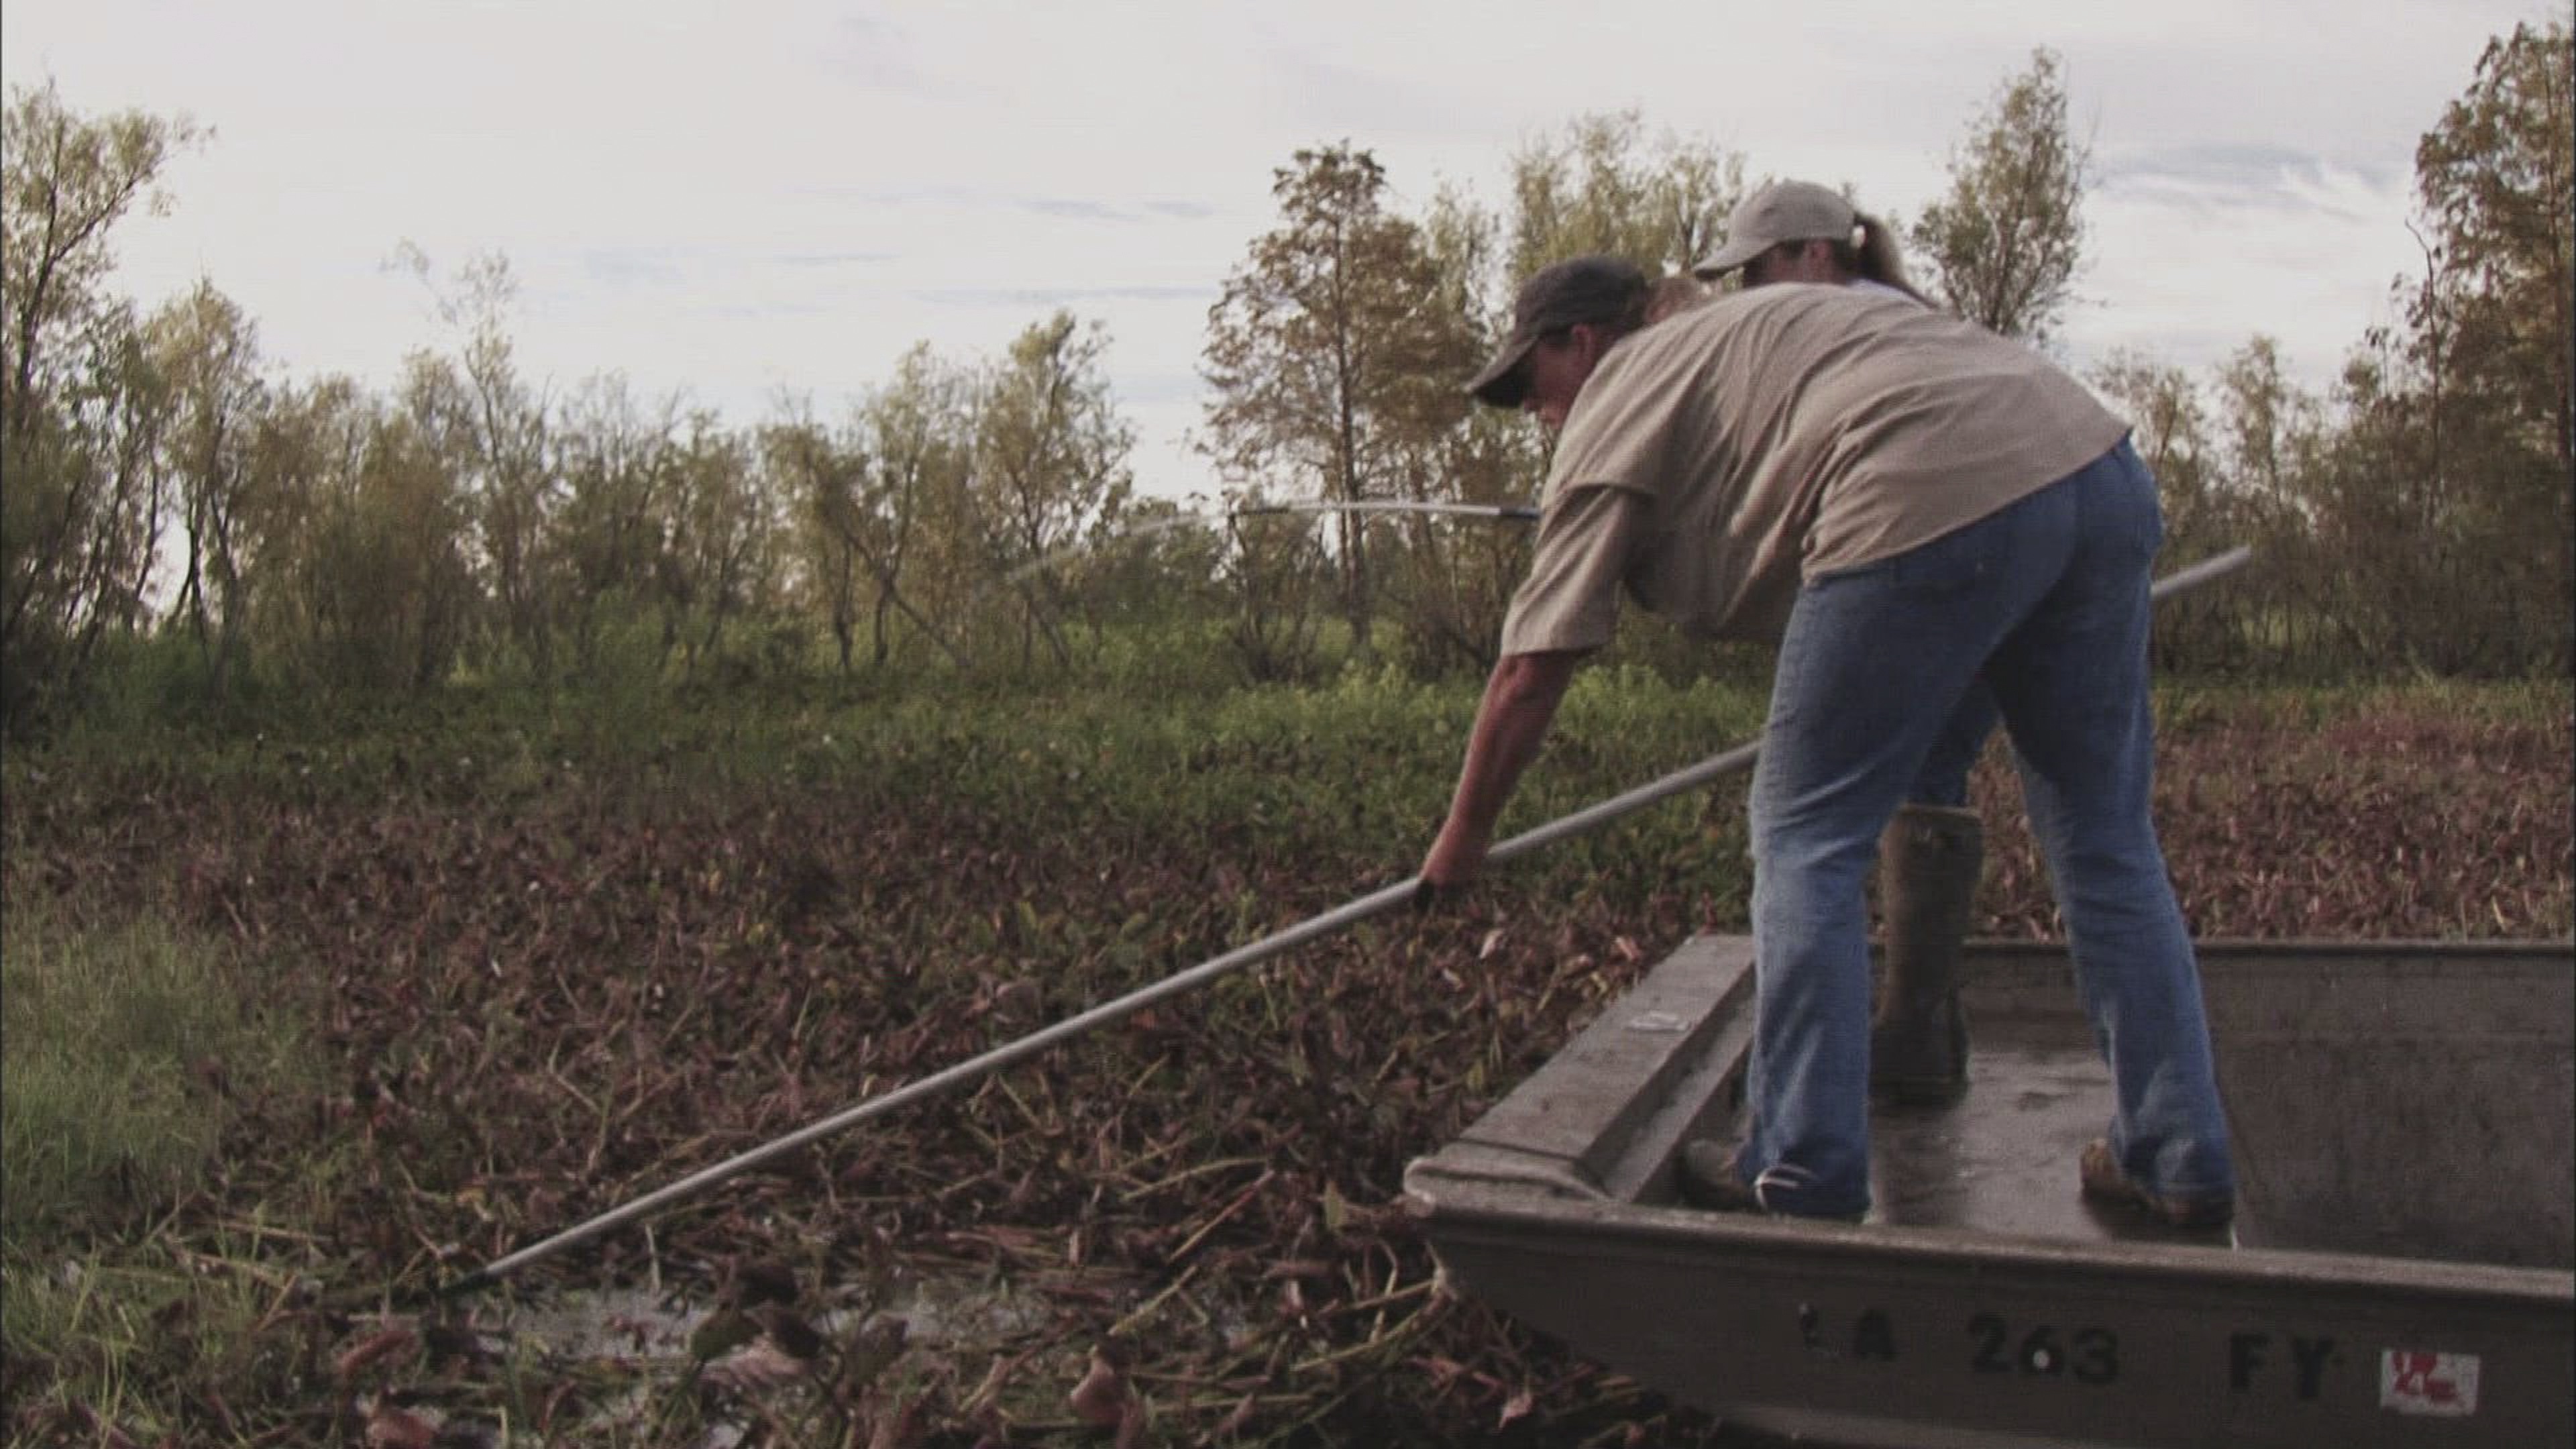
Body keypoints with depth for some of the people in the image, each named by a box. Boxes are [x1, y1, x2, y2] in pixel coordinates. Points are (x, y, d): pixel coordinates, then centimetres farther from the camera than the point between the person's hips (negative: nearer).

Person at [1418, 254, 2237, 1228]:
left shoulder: (1615, 408, 12)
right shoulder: (1729, 340, 33)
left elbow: (1530, 674, 10)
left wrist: (1463, 835, 21)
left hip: (1936, 503, -9)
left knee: (1805, 841, 4)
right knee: (2104, 842, 15)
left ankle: (1803, 1176, 6)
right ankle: (2182, 1164, 21)